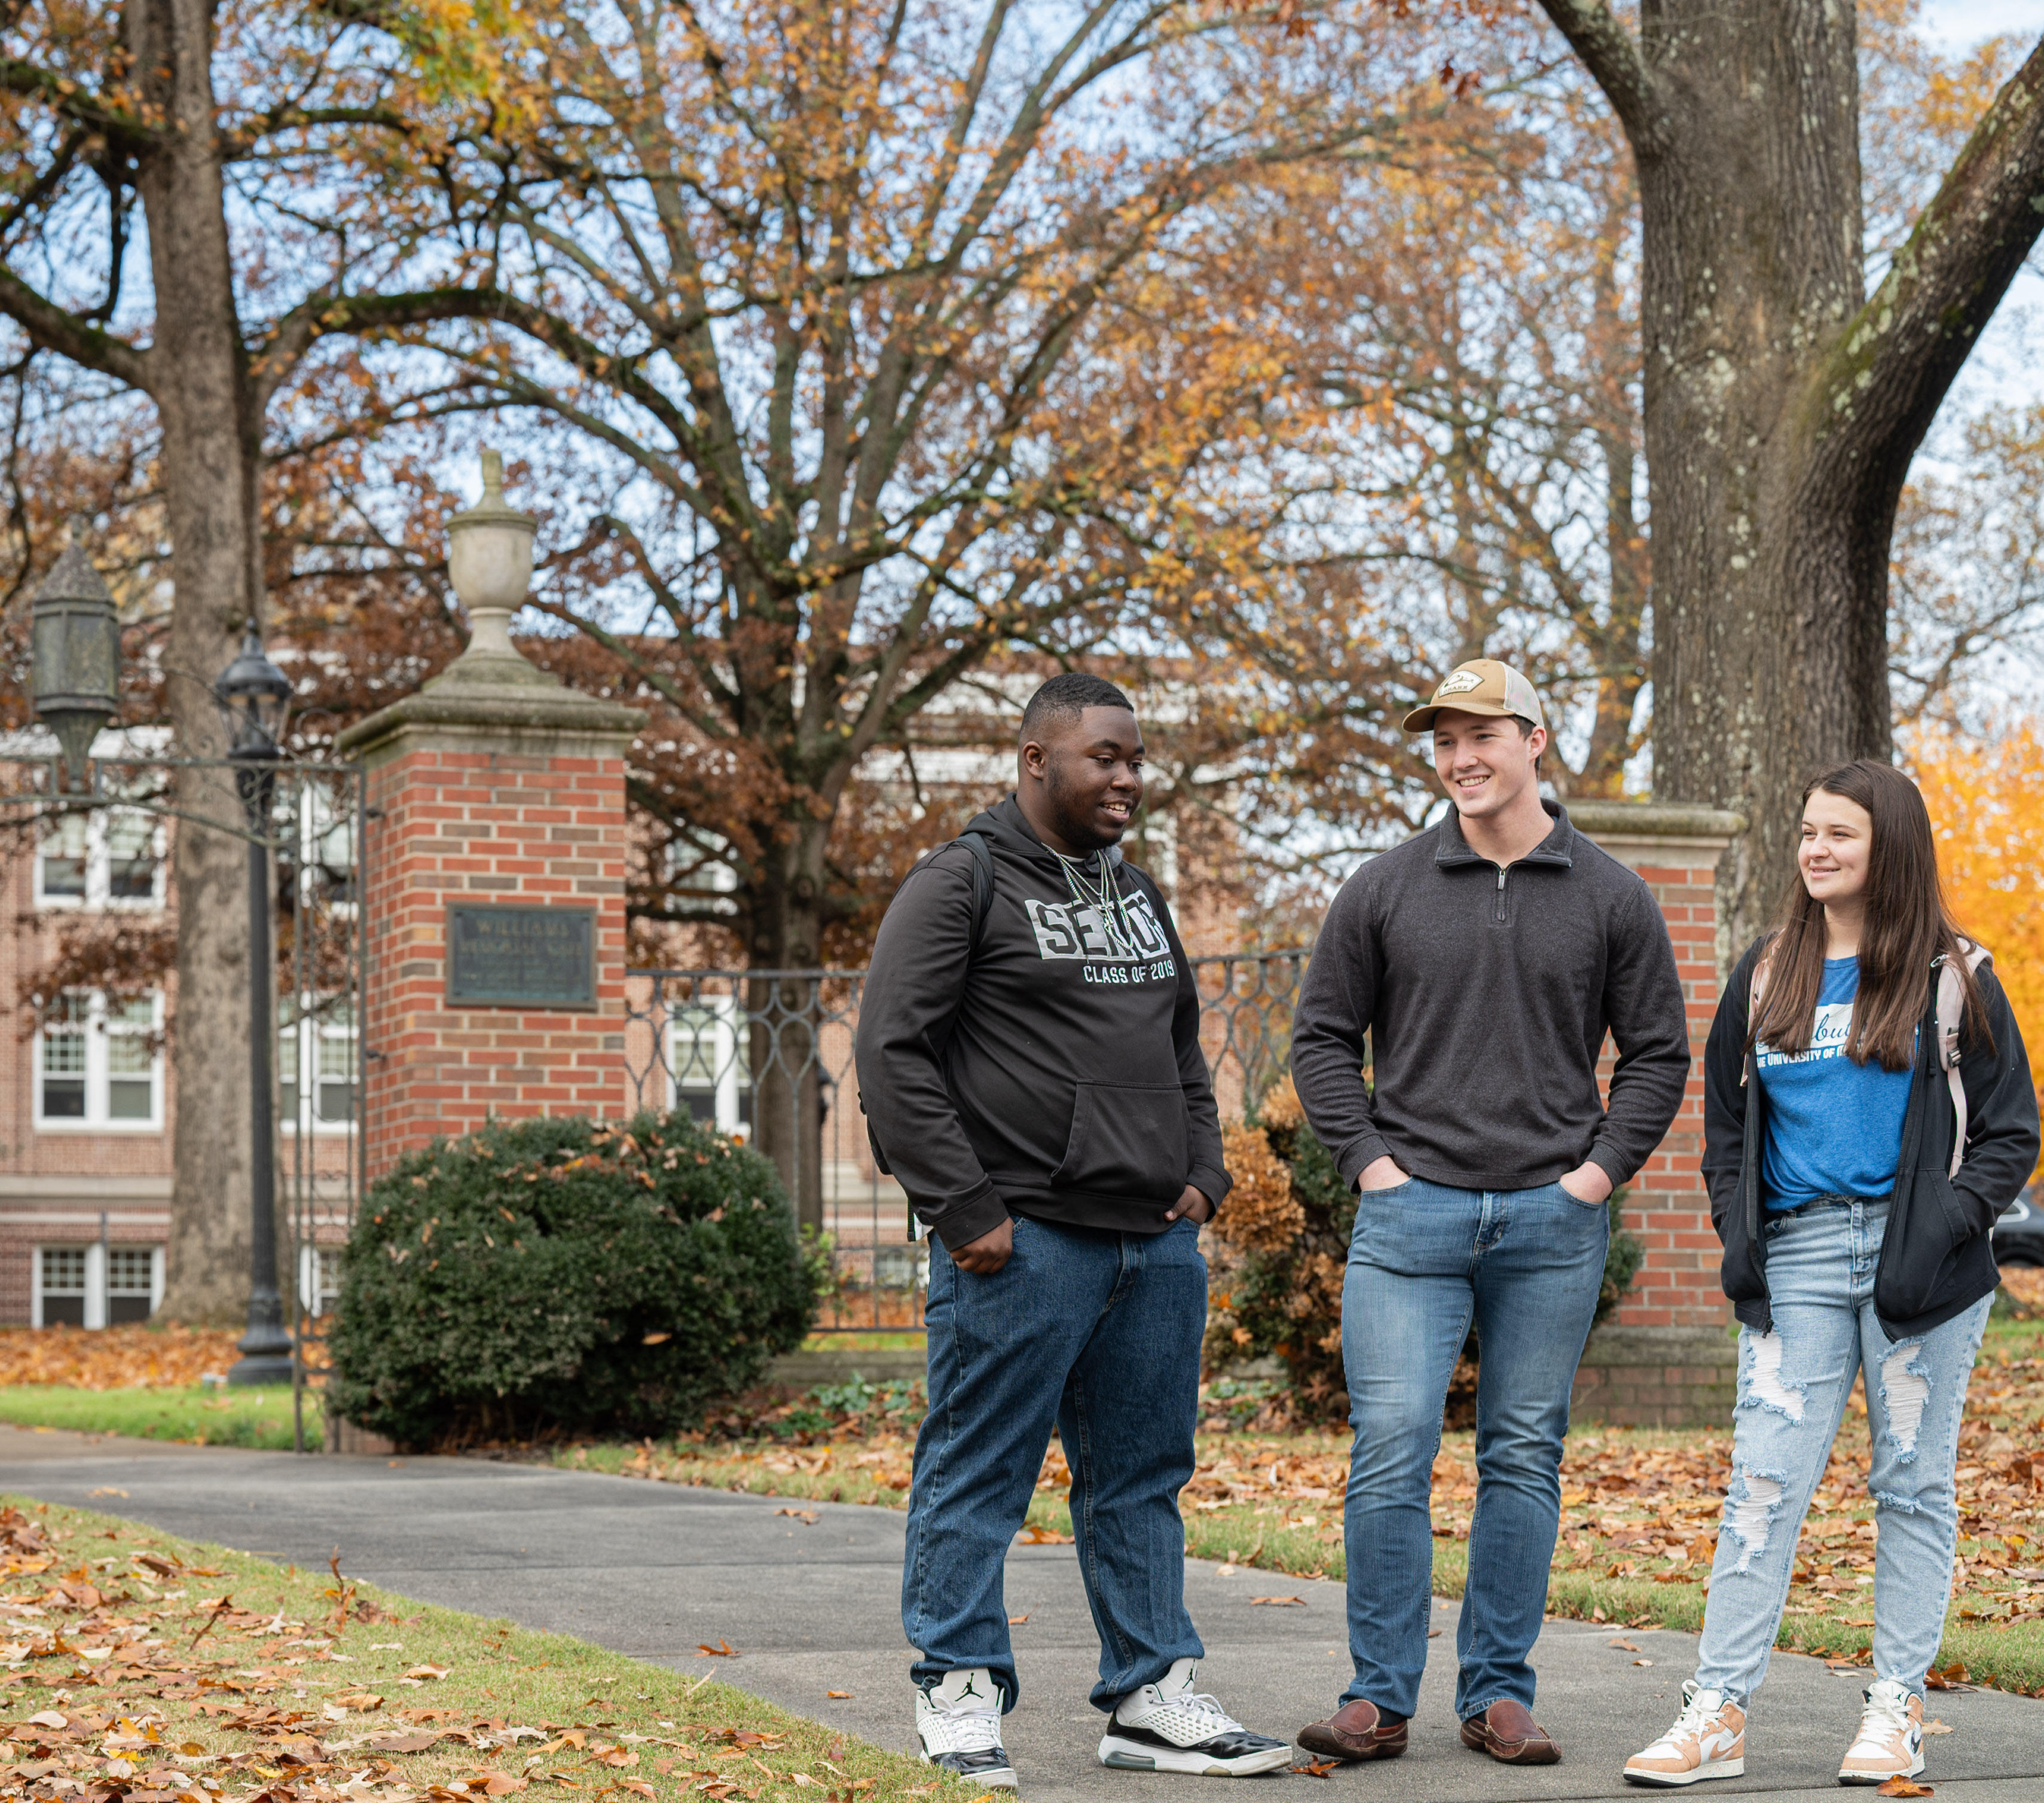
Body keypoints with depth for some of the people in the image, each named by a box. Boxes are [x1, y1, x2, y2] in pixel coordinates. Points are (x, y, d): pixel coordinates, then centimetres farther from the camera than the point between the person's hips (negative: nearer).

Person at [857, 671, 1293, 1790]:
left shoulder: (1139, 898, 19)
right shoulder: (962, 885, -4)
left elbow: (1184, 1055, 28)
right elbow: (892, 1055, -11)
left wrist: (1200, 1176, 13)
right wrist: (964, 1210, -15)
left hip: (1156, 1241, 7)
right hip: (1022, 1241, -7)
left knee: (1143, 1478, 10)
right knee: (979, 1477, -2)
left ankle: (1153, 1699, 16)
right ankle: (960, 1699, 6)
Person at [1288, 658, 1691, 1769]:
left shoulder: (1609, 899, 5)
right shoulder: (1383, 892, 4)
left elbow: (1658, 1051, 9)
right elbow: (1323, 1036, 9)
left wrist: (1600, 1168, -2)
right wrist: (1366, 1157, -2)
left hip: (1553, 1222, 1)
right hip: (1411, 1213, -1)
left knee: (1524, 1459, 6)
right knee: (1390, 1453, -7)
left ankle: (1498, 1694, 14)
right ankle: (1379, 1697, 0)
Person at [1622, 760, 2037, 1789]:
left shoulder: (1952, 980, 3)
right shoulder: (1765, 978, 12)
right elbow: (1726, 1118, 19)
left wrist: (1946, 1228, -12)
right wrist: (1737, 1233, 4)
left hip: (1915, 1268, -2)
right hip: (1799, 1260, 2)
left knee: (1912, 1483, 4)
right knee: (1764, 1481, -5)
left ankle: (1897, 1708, 11)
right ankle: (1718, 1712, -7)